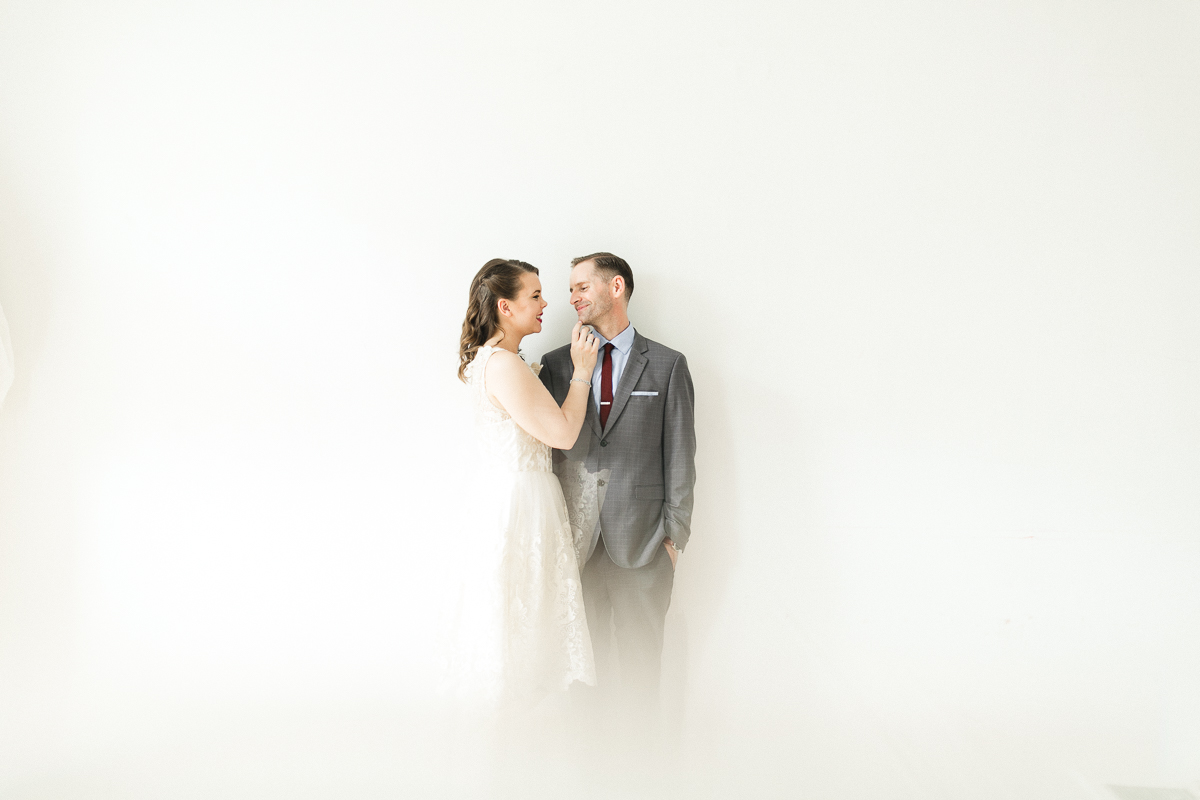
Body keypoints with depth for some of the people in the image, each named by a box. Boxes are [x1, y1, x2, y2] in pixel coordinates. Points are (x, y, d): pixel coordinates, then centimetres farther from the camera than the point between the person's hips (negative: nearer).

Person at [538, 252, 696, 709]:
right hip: (574, 535, 2)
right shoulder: (555, 363, 8)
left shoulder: (667, 365, 1)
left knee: (639, 653, 10)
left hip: (641, 539, -2)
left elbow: (679, 455, 0)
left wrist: (674, 534, -4)